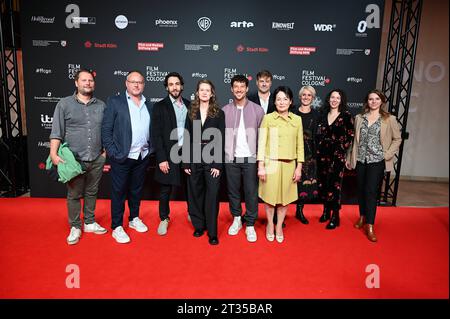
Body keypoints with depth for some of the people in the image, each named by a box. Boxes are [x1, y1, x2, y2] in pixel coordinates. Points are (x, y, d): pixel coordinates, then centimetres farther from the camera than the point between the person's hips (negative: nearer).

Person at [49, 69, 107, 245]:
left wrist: (105, 153, 7)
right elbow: (57, 132, -4)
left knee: (92, 193, 13)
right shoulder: (64, 104, 0)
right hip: (74, 160, -2)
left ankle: (90, 223, 28)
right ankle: (75, 227, 21)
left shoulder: (101, 105, 7)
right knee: (74, 195, 6)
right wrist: (54, 153, -14)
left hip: (96, 160, 2)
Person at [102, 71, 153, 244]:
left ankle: (134, 218, 34)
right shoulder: (115, 102, -3)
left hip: (142, 157, 4)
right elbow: (106, 129, -6)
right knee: (119, 192, 5)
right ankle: (117, 227, 17)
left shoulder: (148, 105, 10)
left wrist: (150, 149, 4)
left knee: (136, 189, 16)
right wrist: (113, 152, -12)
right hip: (122, 157, -4)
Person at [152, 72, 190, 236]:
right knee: (165, 190, 8)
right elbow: (156, 135, -6)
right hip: (168, 155, -2)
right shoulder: (159, 106, -1)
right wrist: (161, 158, -12)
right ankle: (164, 219, 26)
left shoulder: (190, 105, 9)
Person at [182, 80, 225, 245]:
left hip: (212, 159, -2)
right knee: (195, 193, 9)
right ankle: (199, 225, 26)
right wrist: (186, 163, 0)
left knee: (212, 194, -1)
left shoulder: (219, 113, 1)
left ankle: (212, 231, 10)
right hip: (194, 159, 3)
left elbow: (221, 140, -3)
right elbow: (187, 139, 6)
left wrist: (218, 164, -9)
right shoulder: (191, 113, 7)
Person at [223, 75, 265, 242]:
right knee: (233, 190, 11)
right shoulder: (225, 110, 3)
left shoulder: (257, 110, 0)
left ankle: (250, 225, 16)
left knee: (251, 192, 3)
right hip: (231, 158, 2)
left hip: (250, 158, -1)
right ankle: (236, 219, 29)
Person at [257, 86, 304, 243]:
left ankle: (279, 227, 29)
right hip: (271, 163, -2)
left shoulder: (297, 119, 5)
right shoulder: (268, 118, -2)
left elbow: (300, 145, 7)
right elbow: (261, 143, -4)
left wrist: (299, 167, 3)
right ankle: (270, 225, 29)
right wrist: (261, 166, -8)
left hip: (289, 165, 2)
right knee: (270, 196, 6)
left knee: (285, 197, 10)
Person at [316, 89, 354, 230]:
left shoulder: (346, 116, -2)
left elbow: (350, 136, -2)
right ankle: (326, 211, 24)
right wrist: (318, 151, 6)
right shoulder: (323, 114, 11)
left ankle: (335, 216, 6)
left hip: (337, 155, -4)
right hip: (322, 154, 5)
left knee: (335, 184, -4)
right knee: (323, 183, 9)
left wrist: (341, 150, -6)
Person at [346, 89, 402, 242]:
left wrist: (387, 154, -7)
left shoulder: (389, 119, 0)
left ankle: (370, 226, 1)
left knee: (371, 191, -6)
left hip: (377, 161, -3)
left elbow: (397, 139, 4)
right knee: (361, 190, 11)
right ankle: (362, 216, 29)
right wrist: (349, 157, 10)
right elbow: (354, 139, 10)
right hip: (360, 159, 3)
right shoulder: (359, 118, 7)